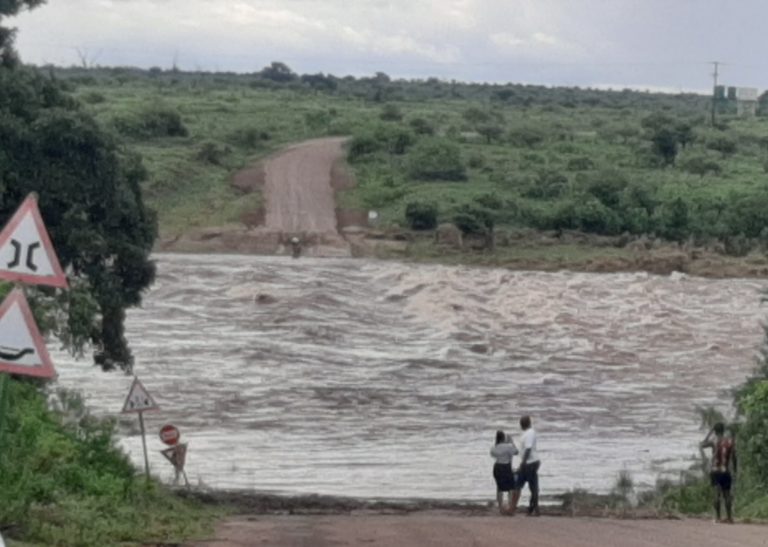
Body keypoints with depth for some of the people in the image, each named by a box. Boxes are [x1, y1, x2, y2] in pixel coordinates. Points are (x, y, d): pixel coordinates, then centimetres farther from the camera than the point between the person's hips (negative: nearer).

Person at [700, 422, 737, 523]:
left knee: (717, 493, -8)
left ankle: (718, 517, -15)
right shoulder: (730, 442, 3)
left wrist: (709, 433, 11)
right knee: (727, 494, 11)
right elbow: (734, 457, 2)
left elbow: (702, 445, 8)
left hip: (715, 471, -3)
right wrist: (735, 470, 12)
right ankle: (729, 517, 11)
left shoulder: (714, 441, -6)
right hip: (726, 471, 3)